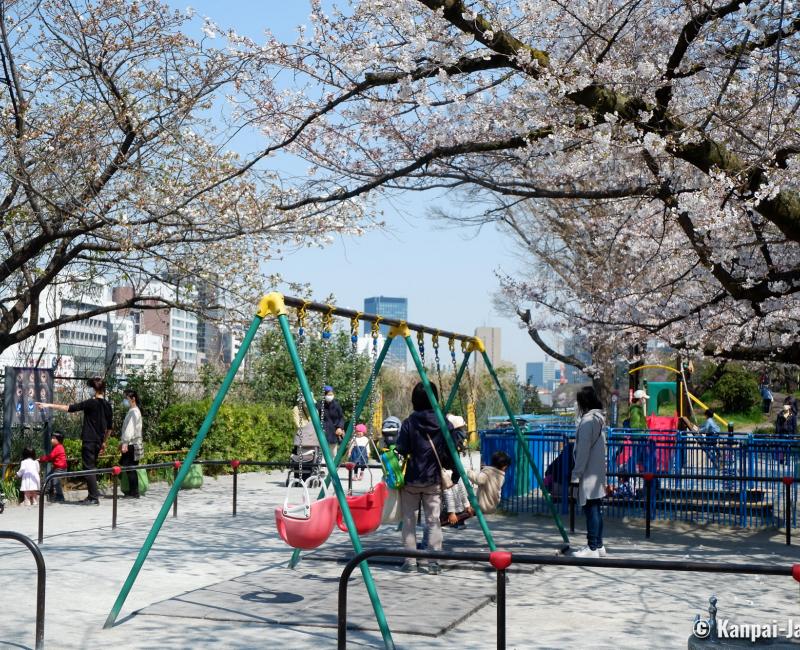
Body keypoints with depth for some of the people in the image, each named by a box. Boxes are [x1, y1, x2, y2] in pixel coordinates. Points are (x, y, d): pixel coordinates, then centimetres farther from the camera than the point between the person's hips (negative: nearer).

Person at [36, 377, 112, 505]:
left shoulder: (91, 403, -13)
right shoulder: (107, 405, 9)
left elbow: (69, 408, -15)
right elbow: (109, 428, 16)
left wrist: (49, 405, -11)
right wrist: (103, 442, 26)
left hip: (89, 441, -8)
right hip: (98, 442, 8)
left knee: (89, 468, -4)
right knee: (92, 468, 15)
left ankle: (94, 498, -6)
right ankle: (92, 496, 16)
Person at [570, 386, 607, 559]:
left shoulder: (587, 421, -16)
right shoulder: (599, 419, 13)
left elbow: (583, 451, -18)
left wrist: (576, 475, -14)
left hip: (588, 475, -9)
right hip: (598, 474, 9)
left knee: (591, 510, -6)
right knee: (596, 510, 13)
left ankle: (592, 548, -3)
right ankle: (598, 545, 19)